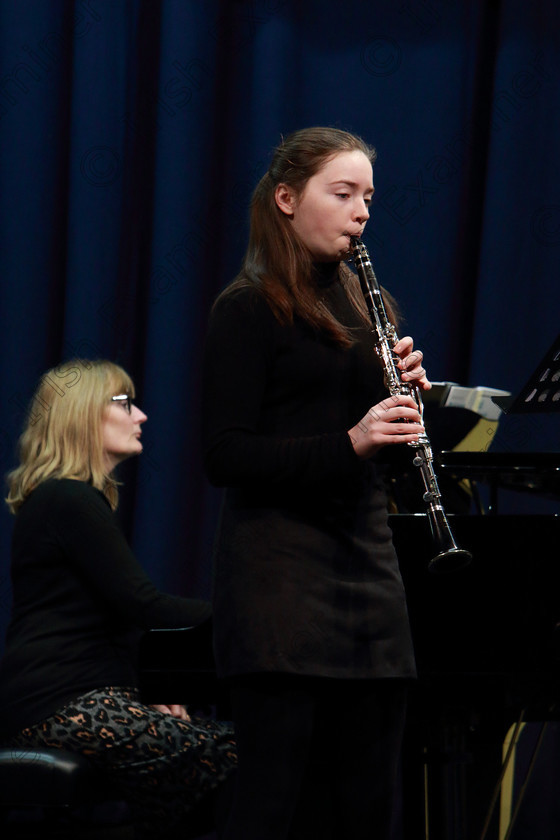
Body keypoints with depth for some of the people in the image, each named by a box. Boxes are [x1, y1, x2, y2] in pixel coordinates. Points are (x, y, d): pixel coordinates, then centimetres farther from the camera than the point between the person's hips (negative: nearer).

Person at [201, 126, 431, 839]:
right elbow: (225, 456, -11)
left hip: (366, 568, 7)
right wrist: (349, 442, -21)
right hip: (280, 574, -7)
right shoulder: (247, 310, -4)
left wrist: (410, 393, -1)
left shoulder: (363, 305, 17)